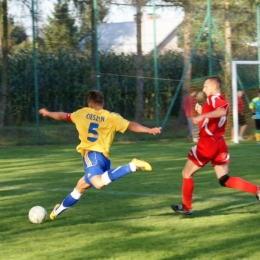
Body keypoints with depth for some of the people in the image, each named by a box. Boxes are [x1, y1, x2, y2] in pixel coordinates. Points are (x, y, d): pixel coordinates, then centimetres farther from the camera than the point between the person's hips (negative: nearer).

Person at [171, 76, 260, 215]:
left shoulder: (213, 99, -10)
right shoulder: (221, 101, 18)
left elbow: (222, 111, -34)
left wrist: (202, 116, -38)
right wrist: (202, 113, 17)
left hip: (207, 143, -9)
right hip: (219, 145, 9)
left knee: (186, 173, 9)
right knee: (225, 180, 6)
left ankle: (186, 207, 16)